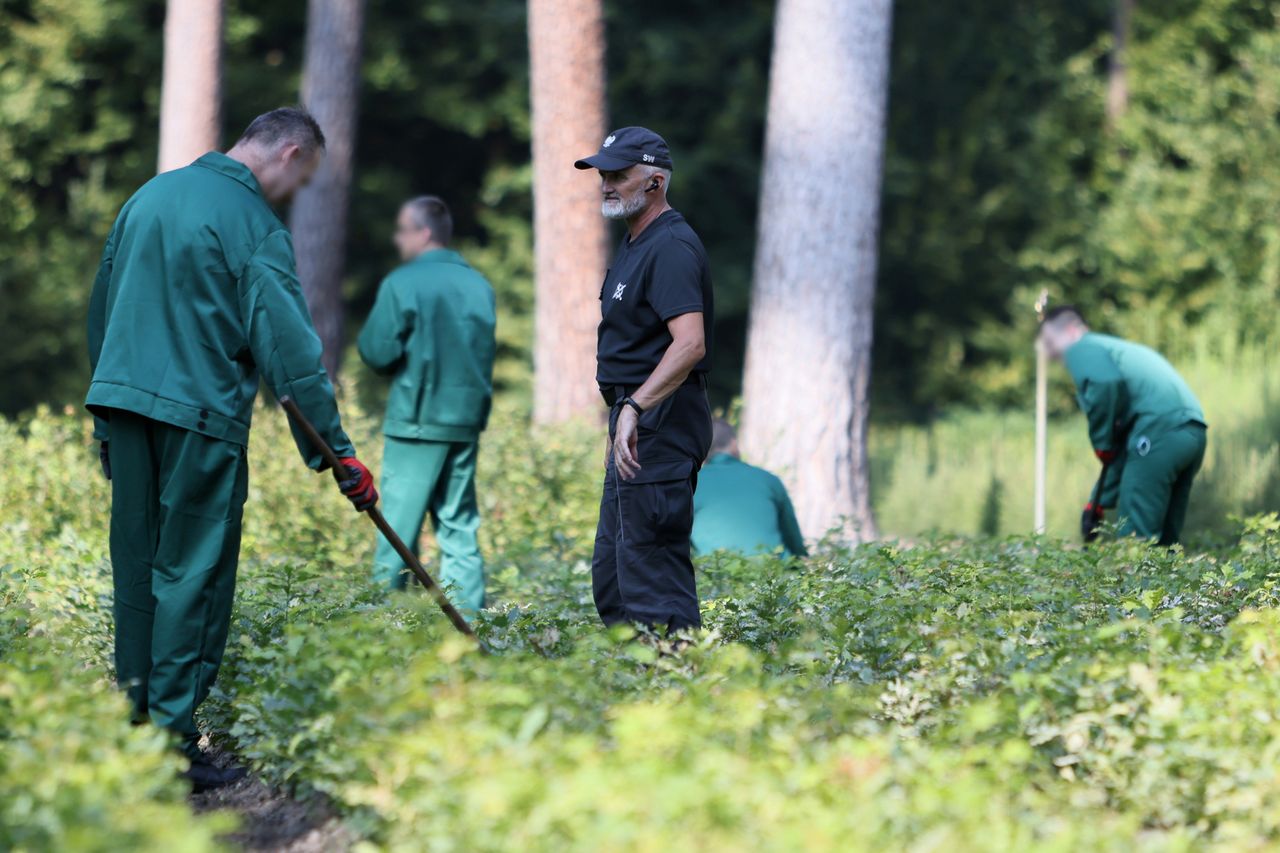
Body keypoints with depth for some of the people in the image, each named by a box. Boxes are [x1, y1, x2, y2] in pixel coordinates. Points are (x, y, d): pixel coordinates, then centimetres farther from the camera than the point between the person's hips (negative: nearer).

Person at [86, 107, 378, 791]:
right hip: (199, 413, -7)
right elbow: (290, 348, -13)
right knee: (192, 574, -2)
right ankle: (172, 741, -3)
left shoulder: (151, 194, 13)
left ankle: (133, 724, 16)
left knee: (137, 568, 12)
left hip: (119, 397, 7)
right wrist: (337, 452, -11)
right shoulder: (254, 226, -9)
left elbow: (101, 305, 20)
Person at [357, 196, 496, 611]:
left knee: (399, 525, -1)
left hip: (417, 421, -5)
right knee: (459, 526, 9)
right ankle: (467, 613, 6)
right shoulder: (478, 285, 8)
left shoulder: (402, 284, -9)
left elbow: (378, 351, -10)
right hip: (467, 420, 5)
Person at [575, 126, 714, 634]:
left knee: (650, 568, -12)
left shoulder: (670, 247, -17)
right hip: (637, 423, 11)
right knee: (611, 573, 15)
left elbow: (690, 344, -30)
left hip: (658, 425, -11)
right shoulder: (634, 244, 18)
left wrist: (634, 409, -38)